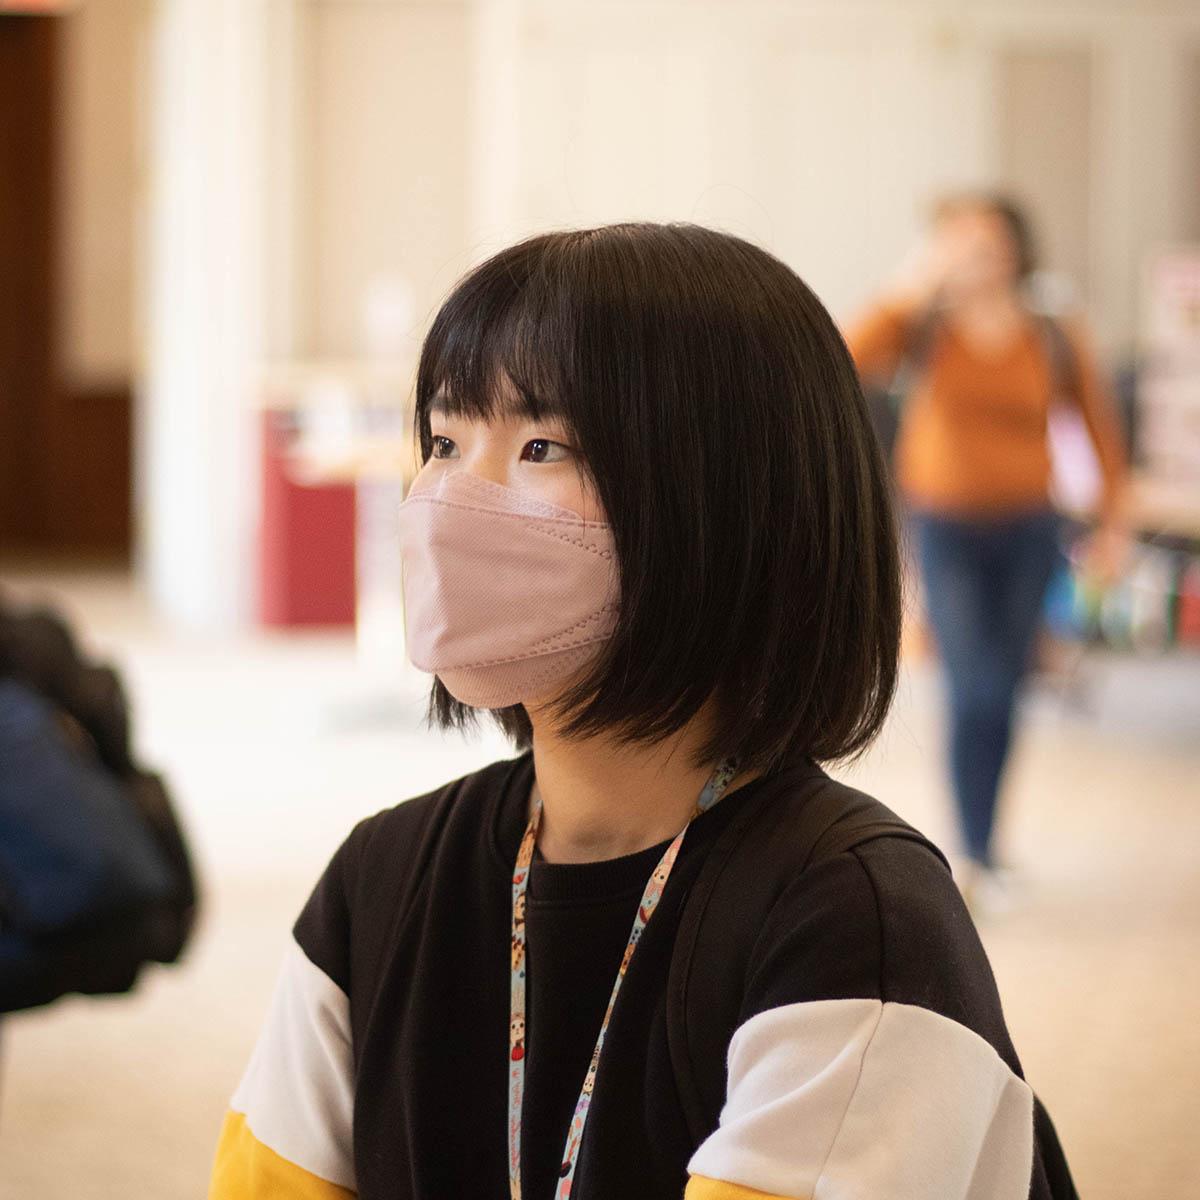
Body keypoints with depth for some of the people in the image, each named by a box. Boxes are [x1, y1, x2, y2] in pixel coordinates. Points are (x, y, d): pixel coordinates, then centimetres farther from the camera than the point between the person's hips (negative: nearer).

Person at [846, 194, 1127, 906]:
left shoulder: (1057, 344, -1)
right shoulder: (927, 331, -4)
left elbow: (1103, 431, 7)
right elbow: (850, 359, -20)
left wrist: (1114, 524, 2)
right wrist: (911, 289, -24)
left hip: (1026, 530, 2)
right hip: (948, 527, -2)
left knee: (1004, 692, 9)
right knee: (975, 689, -13)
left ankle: (984, 839, 25)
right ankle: (978, 858, -10)